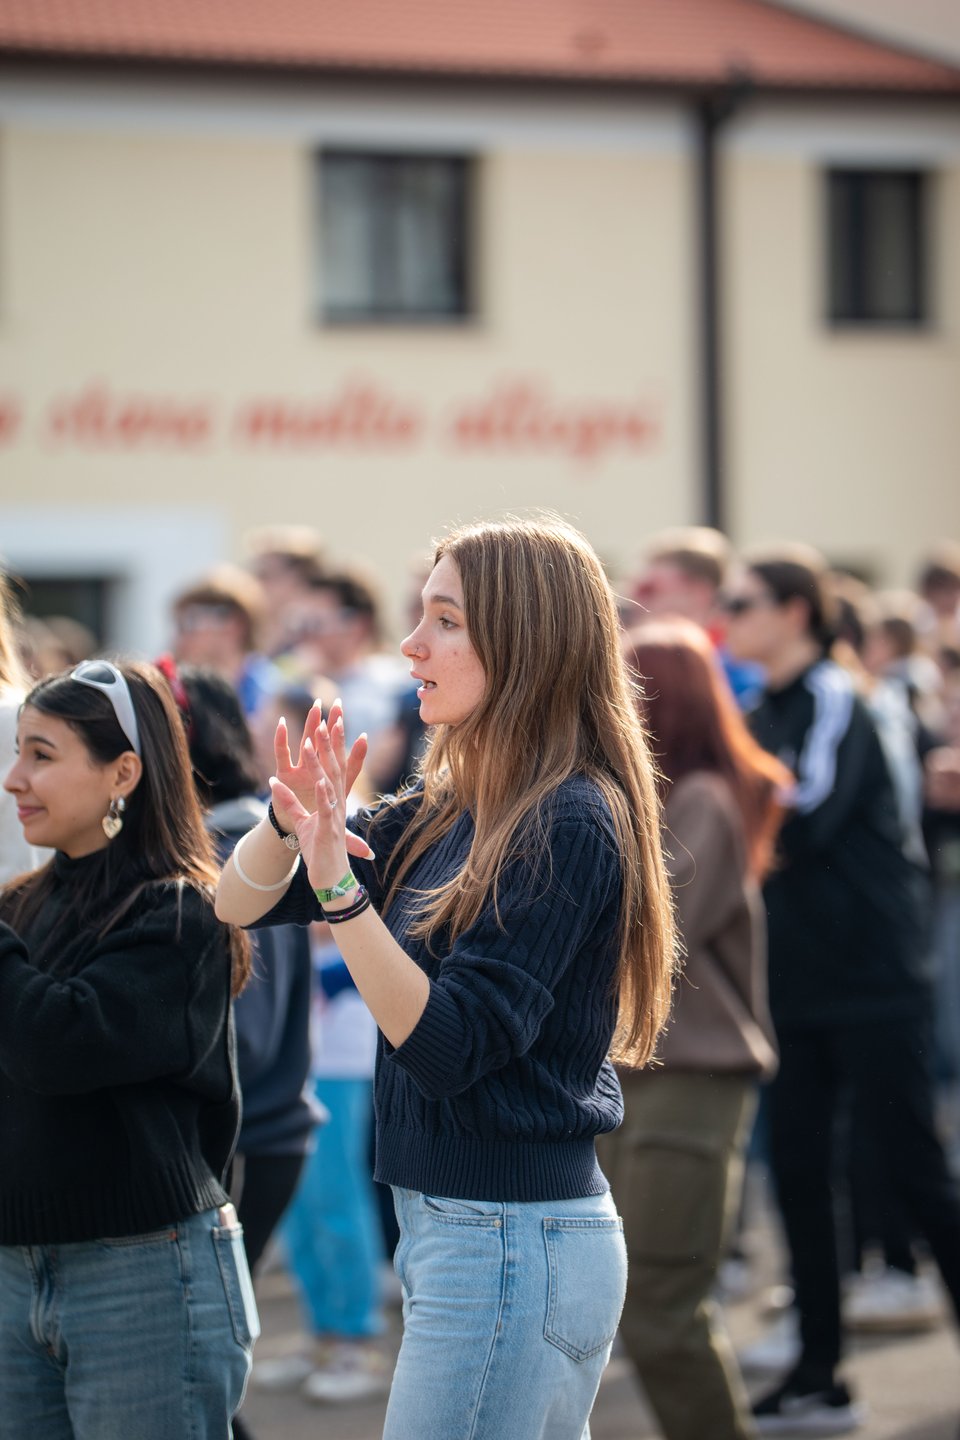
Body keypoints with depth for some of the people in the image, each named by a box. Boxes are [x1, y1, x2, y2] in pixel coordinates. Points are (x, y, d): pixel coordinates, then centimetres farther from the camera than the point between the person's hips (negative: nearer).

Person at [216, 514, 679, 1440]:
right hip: (450, 1226, 9)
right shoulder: (441, 811, 10)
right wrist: (289, 824, -11)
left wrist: (339, 888, -30)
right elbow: (242, 904, 9)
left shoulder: (569, 828, -16)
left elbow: (449, 1050, -22)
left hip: (511, 1247, -9)